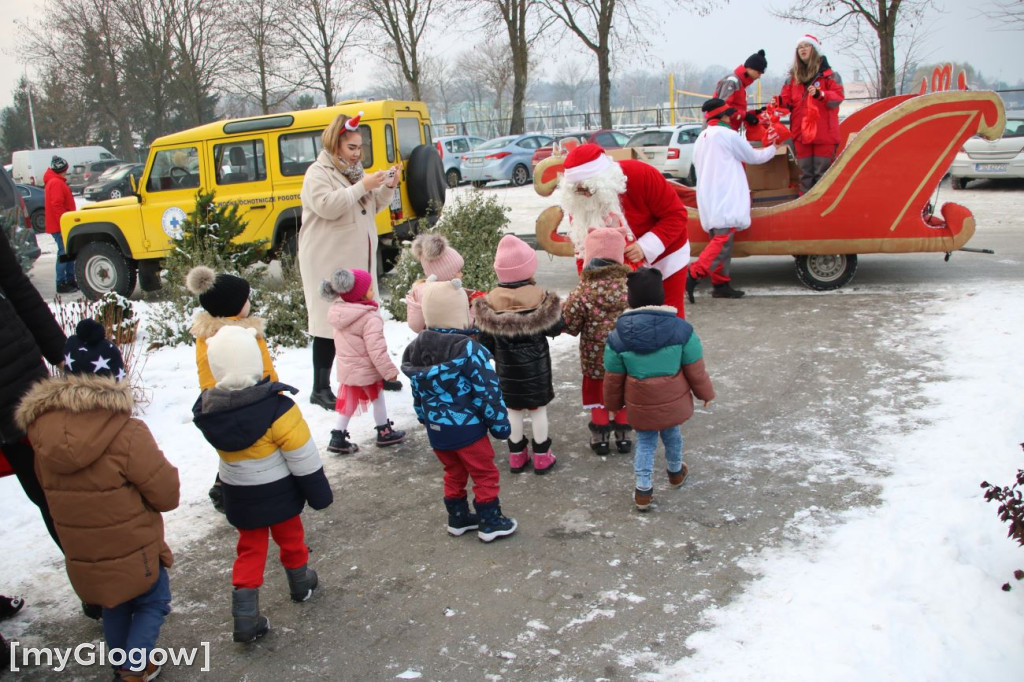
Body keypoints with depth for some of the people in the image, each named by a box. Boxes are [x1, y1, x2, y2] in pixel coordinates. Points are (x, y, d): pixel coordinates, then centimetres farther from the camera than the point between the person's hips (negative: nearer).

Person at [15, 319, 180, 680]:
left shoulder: (43, 431, -11)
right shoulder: (127, 434, -28)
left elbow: (50, 486, 6)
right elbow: (167, 495, -19)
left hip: (82, 559, 5)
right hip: (133, 555, -5)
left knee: (114, 609, 27)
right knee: (152, 602, 20)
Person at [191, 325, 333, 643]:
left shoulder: (209, 410, -16)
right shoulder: (275, 406, -29)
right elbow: (302, 454, -20)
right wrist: (318, 491, -8)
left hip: (239, 497, 3)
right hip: (279, 492, -2)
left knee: (250, 549, 17)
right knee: (290, 537, 23)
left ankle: (245, 617, 14)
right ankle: (300, 582, 47)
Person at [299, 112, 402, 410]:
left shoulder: (354, 172, 17)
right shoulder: (318, 173, -8)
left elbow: (373, 208, 20)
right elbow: (327, 206, -24)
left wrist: (387, 187, 3)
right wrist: (362, 187, -24)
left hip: (360, 259, 8)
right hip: (330, 262, -8)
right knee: (329, 322, -7)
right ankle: (321, 389, -1)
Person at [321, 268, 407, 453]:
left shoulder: (338, 312, -1)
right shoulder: (370, 318, -26)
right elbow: (376, 350, -26)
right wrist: (390, 370, -16)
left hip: (347, 367, 7)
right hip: (367, 370, -7)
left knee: (348, 402, 18)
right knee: (378, 399, 14)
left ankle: (337, 438, 19)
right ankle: (384, 433, 30)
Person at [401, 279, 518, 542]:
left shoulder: (415, 349, -1)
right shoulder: (468, 349, -22)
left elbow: (417, 393, 8)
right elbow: (487, 391, -20)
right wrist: (500, 424, -9)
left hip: (436, 430, 6)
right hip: (466, 429, -6)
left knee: (454, 473, 23)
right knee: (485, 474, 11)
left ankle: (458, 518, 34)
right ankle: (490, 523, 19)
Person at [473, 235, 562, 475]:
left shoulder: (491, 300, -10)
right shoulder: (539, 297, -17)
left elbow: (486, 339, -4)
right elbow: (554, 328, -8)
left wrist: (496, 355, 14)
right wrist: (558, 309, 10)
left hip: (507, 367, 2)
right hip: (535, 366, -2)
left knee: (513, 410, 15)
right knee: (538, 409, 11)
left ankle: (516, 456, 26)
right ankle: (541, 457, 20)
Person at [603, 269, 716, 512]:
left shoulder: (618, 337, -14)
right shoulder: (681, 329, -15)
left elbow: (613, 380, -3)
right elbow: (695, 371, -7)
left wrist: (613, 403, 14)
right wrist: (705, 393, 11)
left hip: (640, 405, -1)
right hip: (674, 401, 1)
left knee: (645, 442, 18)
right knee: (671, 432, 26)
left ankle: (643, 490, 12)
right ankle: (675, 472, 50)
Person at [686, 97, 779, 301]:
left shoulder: (701, 139, 19)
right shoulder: (728, 134, -4)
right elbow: (753, 157, 5)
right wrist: (772, 148, 24)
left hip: (707, 198, 9)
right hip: (725, 198, -9)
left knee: (719, 240, 11)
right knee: (722, 240, -15)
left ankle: (721, 284, 10)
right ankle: (694, 275, -28)